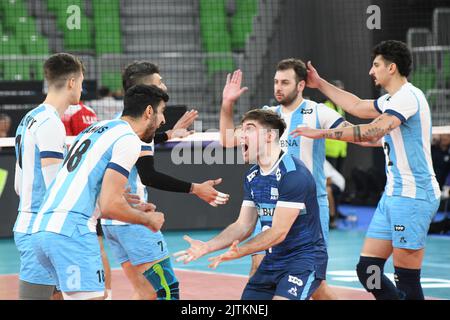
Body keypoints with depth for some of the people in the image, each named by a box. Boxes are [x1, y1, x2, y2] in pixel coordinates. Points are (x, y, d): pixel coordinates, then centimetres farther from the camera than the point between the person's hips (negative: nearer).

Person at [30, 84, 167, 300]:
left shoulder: (96, 129, 23)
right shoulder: (129, 140, -5)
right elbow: (109, 206, -13)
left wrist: (131, 210, 27)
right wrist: (147, 219, 5)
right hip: (72, 233, -10)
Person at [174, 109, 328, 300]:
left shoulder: (293, 174, -20)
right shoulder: (252, 177, 8)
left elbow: (279, 233, -22)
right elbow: (243, 226, 10)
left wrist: (238, 252, -27)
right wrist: (206, 247, -3)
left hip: (304, 258, -8)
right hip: (273, 261, 8)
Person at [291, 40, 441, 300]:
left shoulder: (408, 96, -14)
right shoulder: (392, 99, 17)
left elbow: (373, 132, -24)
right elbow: (358, 107, 34)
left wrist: (322, 133, -19)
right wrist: (320, 84, 36)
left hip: (412, 197, -10)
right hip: (394, 194, 10)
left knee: (407, 281, -9)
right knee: (367, 269, 7)